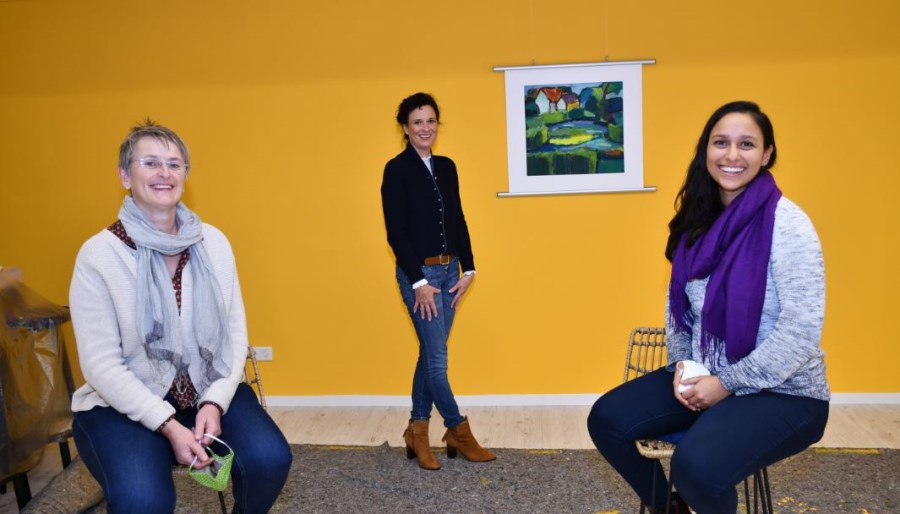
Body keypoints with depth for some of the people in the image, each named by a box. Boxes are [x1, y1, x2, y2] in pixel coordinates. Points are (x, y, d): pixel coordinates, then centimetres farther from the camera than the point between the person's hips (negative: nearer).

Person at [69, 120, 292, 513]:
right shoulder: (98, 254, -11)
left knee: (269, 459, -20)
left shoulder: (213, 241, -1)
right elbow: (101, 365, -13)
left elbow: (235, 332, 0)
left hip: (210, 390, 3)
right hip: (125, 402, -3)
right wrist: (168, 426, -20)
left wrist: (215, 402, -14)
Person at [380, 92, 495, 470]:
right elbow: (396, 232, -12)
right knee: (437, 357, -1)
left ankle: (418, 430, 24)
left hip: (449, 270, 6)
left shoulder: (446, 167, 10)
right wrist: (419, 282, -15)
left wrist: (468, 270, 5)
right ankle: (458, 431, 14)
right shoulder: (397, 170, -8)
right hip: (418, 273, -6)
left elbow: (458, 220, 12)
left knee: (430, 354, 12)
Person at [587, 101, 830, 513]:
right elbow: (678, 302, 10)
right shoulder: (698, 220, 4)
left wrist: (728, 383, -19)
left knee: (697, 464, -31)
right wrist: (681, 365, -6)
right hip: (704, 375, 7)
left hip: (782, 391, -6)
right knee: (606, 420, -5)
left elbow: (802, 329, -20)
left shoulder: (785, 222, -16)